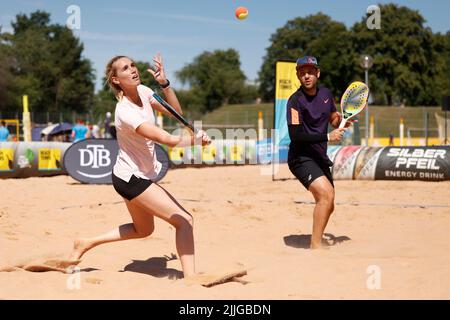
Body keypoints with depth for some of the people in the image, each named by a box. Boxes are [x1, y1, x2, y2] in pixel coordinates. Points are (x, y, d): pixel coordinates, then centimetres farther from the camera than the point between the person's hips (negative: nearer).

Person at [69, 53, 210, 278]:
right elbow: (166, 139, -36)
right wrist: (196, 140, -33)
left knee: (143, 229, 27)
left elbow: (176, 112, -2)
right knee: (184, 220, -16)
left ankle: (86, 244, 33)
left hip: (132, 176, 10)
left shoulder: (143, 91, -2)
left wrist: (164, 83, -12)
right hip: (132, 179, -10)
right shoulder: (125, 111, -28)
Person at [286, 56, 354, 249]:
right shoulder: (295, 100, -15)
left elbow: (334, 119, 22)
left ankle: (316, 242, 34)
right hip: (301, 158, -8)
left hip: (320, 157, 8)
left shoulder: (326, 94, 6)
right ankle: (315, 247, -22)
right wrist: (327, 137, -26)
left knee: (326, 205, 13)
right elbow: (295, 135, -22)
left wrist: (342, 120, -2)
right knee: (327, 194, -26)